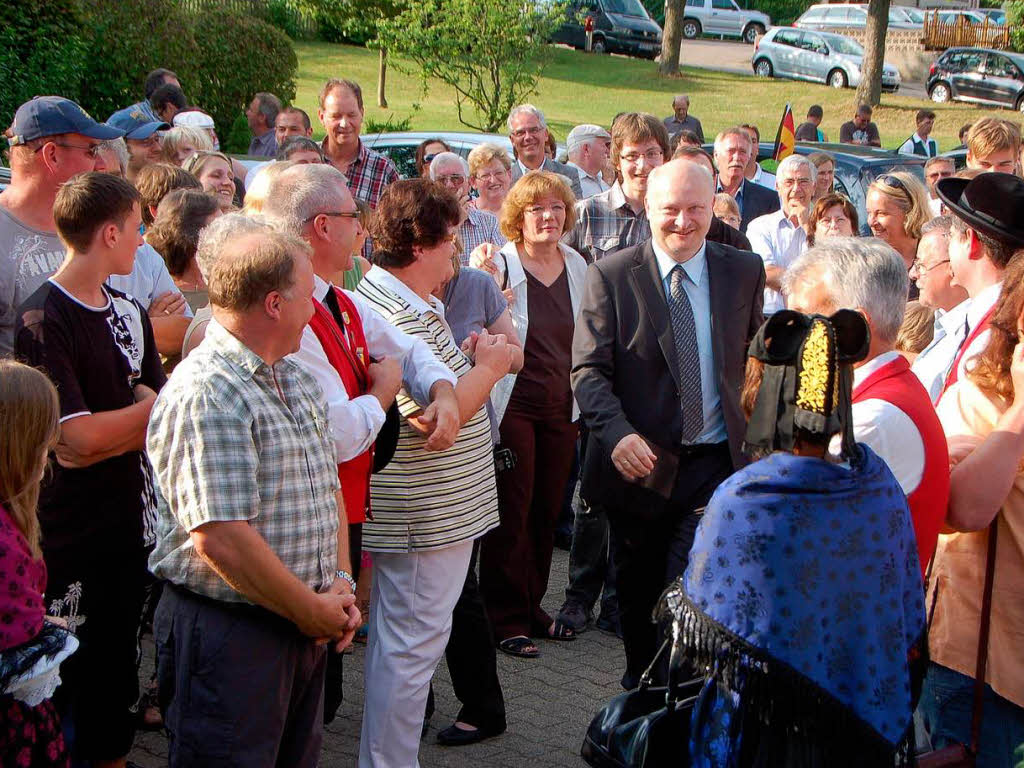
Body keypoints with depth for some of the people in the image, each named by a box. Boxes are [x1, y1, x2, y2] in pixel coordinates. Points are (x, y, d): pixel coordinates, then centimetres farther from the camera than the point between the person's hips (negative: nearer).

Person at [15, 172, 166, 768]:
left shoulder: (130, 312, 10)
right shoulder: (44, 321, -15)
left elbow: (158, 415, 7)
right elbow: (76, 442, -22)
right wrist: (153, 406, -10)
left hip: (128, 526, 7)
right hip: (71, 544, -7)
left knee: (117, 674, 18)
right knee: (66, 689, 4)